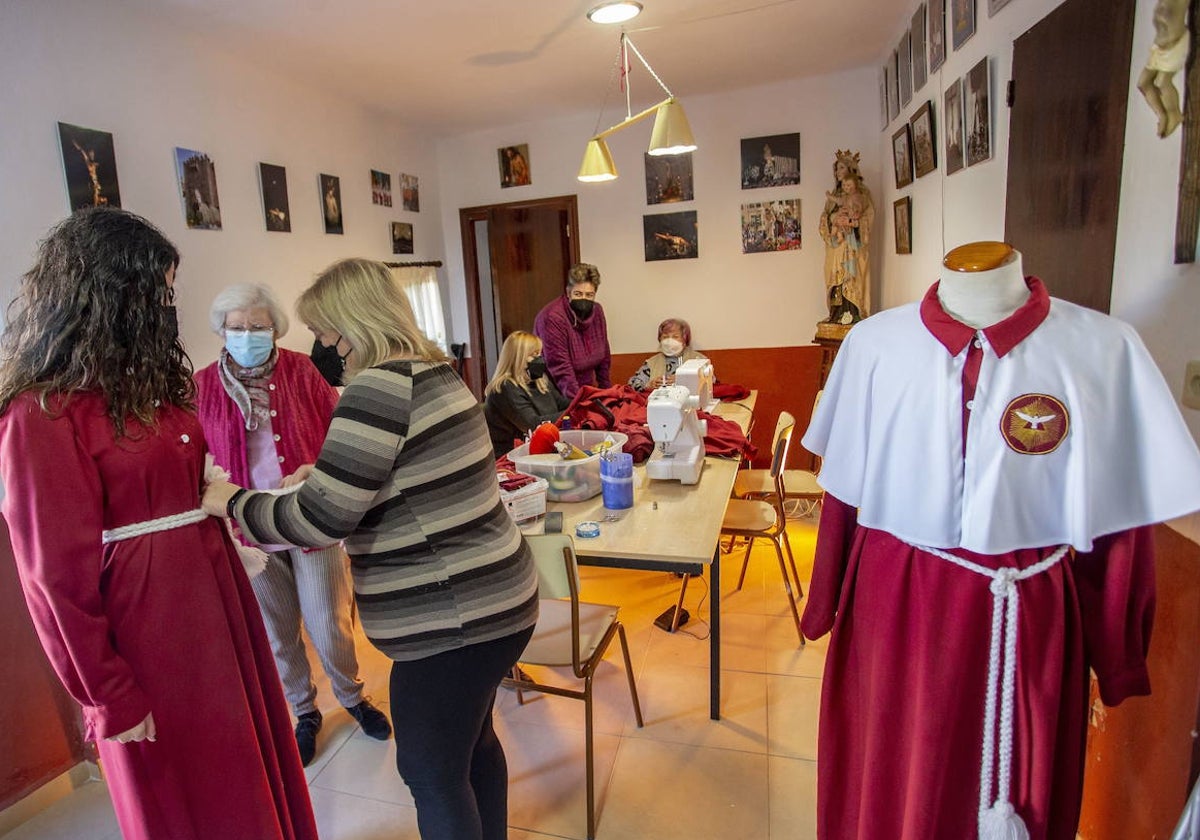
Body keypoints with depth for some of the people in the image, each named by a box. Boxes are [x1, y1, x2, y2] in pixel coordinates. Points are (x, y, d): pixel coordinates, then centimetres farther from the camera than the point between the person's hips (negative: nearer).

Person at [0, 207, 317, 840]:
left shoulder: (143, 383, 8)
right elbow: (58, 577, -16)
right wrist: (109, 701, -12)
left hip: (215, 599, 7)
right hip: (147, 630, -7)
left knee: (249, 769, 22)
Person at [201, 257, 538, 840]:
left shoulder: (379, 387, -20)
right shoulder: (433, 373, 9)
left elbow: (318, 520, -19)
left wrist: (233, 503, -3)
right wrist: (317, 475, 17)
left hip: (450, 621, -9)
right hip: (489, 601, 10)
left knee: (432, 772, 12)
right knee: (473, 742, 27)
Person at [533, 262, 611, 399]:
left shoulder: (596, 311, -1)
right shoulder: (552, 318, -22)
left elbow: (604, 356, 7)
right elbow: (561, 370, -25)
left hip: (585, 388, 6)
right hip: (558, 394, -6)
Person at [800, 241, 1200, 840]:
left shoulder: (1104, 348, -11)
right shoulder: (875, 342, -8)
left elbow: (1122, 517, -5)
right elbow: (843, 487, 0)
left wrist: (1117, 657, 2)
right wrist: (825, 603, 7)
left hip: (1029, 614, 0)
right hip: (892, 601, 1)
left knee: (1019, 782, 23)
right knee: (887, 780, 21)